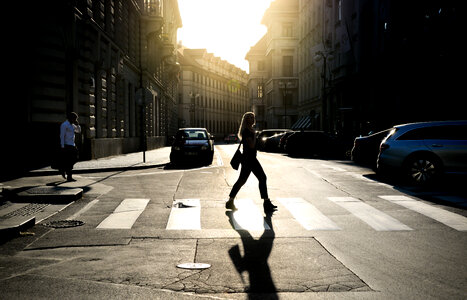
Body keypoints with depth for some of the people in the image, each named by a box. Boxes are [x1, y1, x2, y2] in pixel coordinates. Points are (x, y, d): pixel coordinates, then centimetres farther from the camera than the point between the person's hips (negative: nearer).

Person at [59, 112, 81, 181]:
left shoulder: (72, 125, 15)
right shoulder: (64, 125, -11)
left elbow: (79, 131, 25)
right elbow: (62, 136, -14)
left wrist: (77, 124, 7)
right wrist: (63, 146, -18)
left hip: (72, 145, 9)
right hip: (67, 145, -9)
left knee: (75, 159, 8)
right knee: (69, 161, -7)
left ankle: (62, 169, 24)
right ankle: (69, 177, -1)